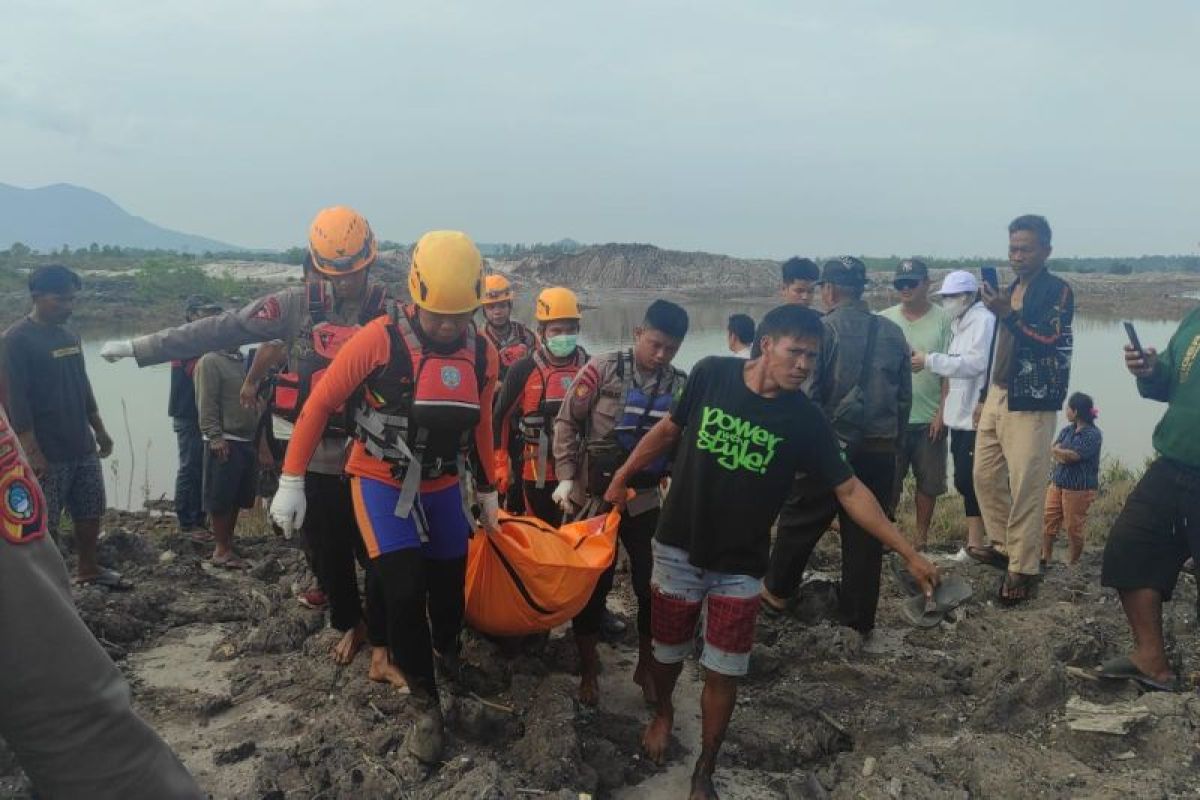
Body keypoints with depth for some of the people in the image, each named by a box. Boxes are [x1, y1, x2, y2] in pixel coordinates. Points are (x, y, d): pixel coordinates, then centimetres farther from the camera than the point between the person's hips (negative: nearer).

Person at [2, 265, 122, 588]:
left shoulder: (71, 335, 10)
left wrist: (99, 431, 19)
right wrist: (32, 452, -22)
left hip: (83, 447, 7)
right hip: (47, 453, -7)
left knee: (90, 512, 16)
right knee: (45, 525, -1)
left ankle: (88, 568, 32)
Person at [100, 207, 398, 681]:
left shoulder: (389, 313, -4)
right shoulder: (295, 306, -4)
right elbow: (220, 330, -5)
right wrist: (140, 348, -6)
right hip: (314, 455, 2)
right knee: (328, 549, 14)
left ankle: (381, 645, 14)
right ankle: (349, 624, 36)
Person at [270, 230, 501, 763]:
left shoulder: (483, 354, -6)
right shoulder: (381, 338, -21)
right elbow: (320, 403, -13)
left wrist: (487, 490, 18)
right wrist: (291, 482, -13)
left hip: (443, 485, 4)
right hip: (381, 482, -4)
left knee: (450, 588, 14)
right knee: (404, 593, -14)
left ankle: (448, 654, 47)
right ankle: (426, 705, 7)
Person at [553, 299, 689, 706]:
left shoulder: (680, 386, -5)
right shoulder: (603, 369, -12)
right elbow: (567, 423, -6)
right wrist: (566, 478, -10)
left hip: (644, 501, 2)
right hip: (593, 497, -2)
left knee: (653, 584, 7)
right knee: (592, 583, 8)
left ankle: (646, 666, 29)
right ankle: (588, 669, 27)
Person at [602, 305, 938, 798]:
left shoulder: (805, 420, -13)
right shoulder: (711, 374, -13)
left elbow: (848, 489, -9)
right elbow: (669, 430, 3)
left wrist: (909, 554, -11)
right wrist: (623, 477, 10)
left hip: (739, 566, 0)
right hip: (678, 549, 1)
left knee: (723, 672, 5)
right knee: (667, 651, 17)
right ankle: (663, 713, 50)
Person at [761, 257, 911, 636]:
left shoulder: (823, 329, -10)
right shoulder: (892, 333, 5)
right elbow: (905, 397, 9)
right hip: (880, 452, 4)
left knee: (800, 522, 13)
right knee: (866, 533, 10)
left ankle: (777, 591, 29)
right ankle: (859, 616, 17)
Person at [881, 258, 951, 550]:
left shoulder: (943, 320, -2)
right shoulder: (884, 320, 3)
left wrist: (942, 412, -8)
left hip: (929, 418, 0)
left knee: (929, 481, 8)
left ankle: (921, 534, 21)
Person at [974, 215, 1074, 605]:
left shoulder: (1058, 290, -6)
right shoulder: (1011, 290, 16)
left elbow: (1051, 341, -18)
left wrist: (1008, 314, -27)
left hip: (1030, 403, -8)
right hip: (996, 398, 8)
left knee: (1025, 489, -6)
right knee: (985, 477, 11)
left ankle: (1023, 569, 1)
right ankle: (1004, 546, 27)